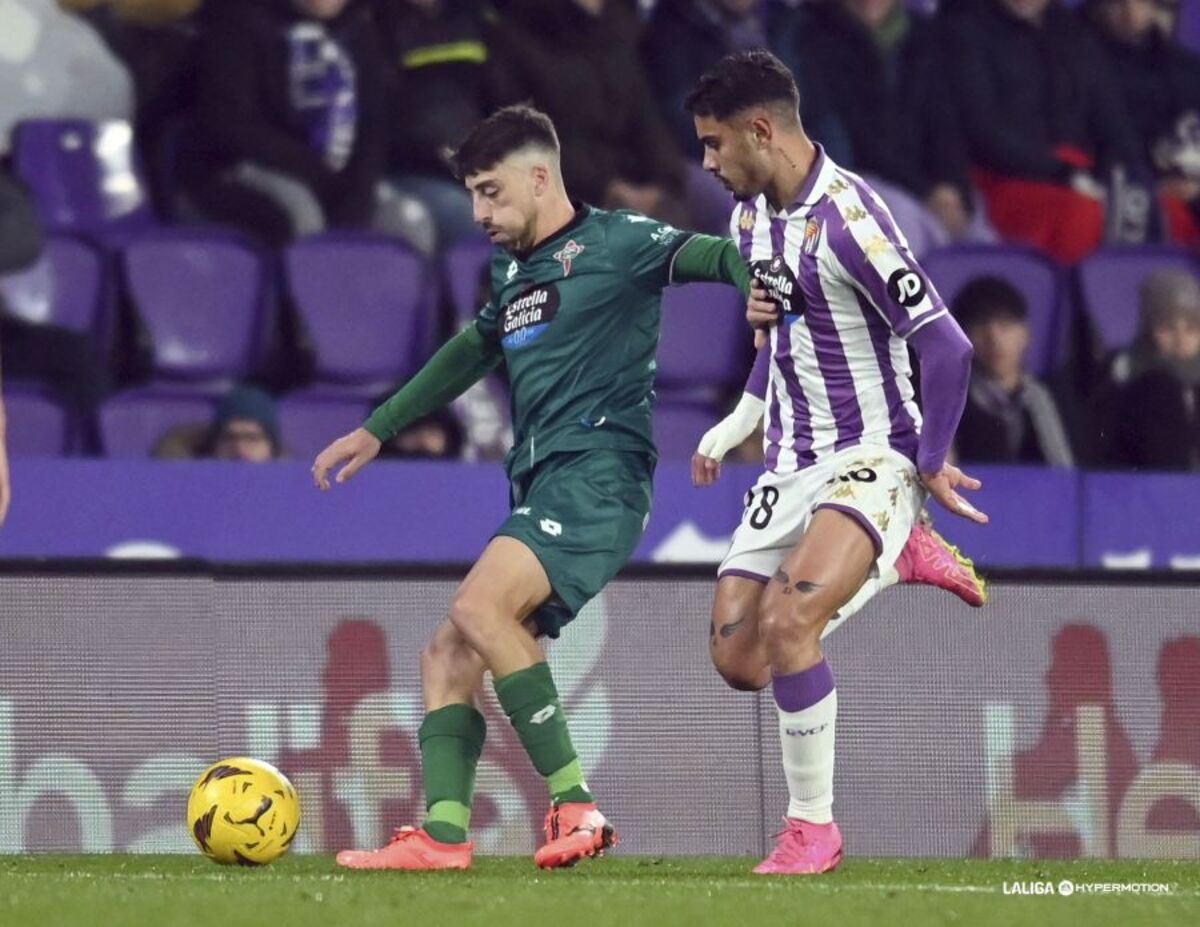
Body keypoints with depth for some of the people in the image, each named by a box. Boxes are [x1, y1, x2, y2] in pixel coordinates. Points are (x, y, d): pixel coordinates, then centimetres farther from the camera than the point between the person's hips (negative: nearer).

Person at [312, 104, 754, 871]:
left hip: (598, 470, -10)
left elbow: (699, 254, -20)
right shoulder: (512, 274, 23)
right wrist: (377, 430, 46)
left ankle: (576, 808, -25)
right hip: (543, 487, 10)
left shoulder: (610, 244, -3)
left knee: (479, 608, -26)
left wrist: (758, 283, -43)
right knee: (448, 655, 3)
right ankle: (443, 832, -6)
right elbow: (472, 351, 39)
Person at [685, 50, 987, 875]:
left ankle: (814, 828, -14)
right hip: (792, 467, 9)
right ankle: (893, 554, 26)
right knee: (739, 661, 1)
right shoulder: (752, 215, 9)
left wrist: (930, 465, -12)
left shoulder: (847, 219, -19)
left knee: (786, 617, -29)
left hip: (871, 458, -9)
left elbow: (947, 347, -19)